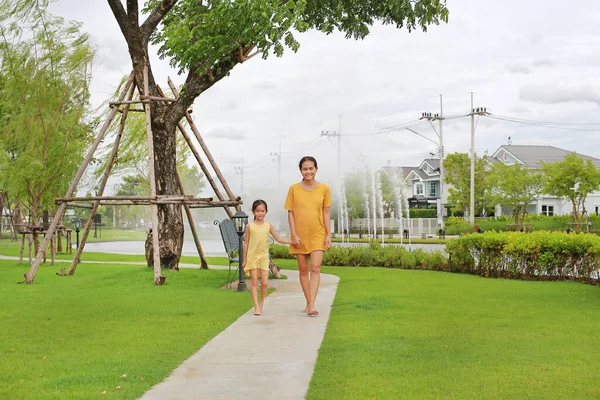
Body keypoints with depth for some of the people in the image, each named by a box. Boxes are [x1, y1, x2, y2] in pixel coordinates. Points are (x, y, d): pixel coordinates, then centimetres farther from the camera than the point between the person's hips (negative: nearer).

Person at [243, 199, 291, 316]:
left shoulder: (268, 226, 4)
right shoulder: (249, 226, -1)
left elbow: (279, 239, 7)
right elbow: (246, 243, 4)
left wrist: (292, 241, -5)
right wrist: (244, 259, 4)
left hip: (264, 257, 1)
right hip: (252, 256, -1)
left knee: (265, 282, -4)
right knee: (254, 281, -2)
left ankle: (261, 303, 19)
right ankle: (256, 307, 1)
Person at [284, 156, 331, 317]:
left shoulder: (324, 188, 0)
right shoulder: (294, 189, -1)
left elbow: (326, 213, 3)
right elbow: (290, 213, 0)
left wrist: (329, 234, -2)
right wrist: (294, 235, -7)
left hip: (317, 234, -1)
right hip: (300, 235, 1)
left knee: (315, 268, -13)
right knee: (303, 270, 7)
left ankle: (311, 305, -17)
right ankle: (309, 304, 17)